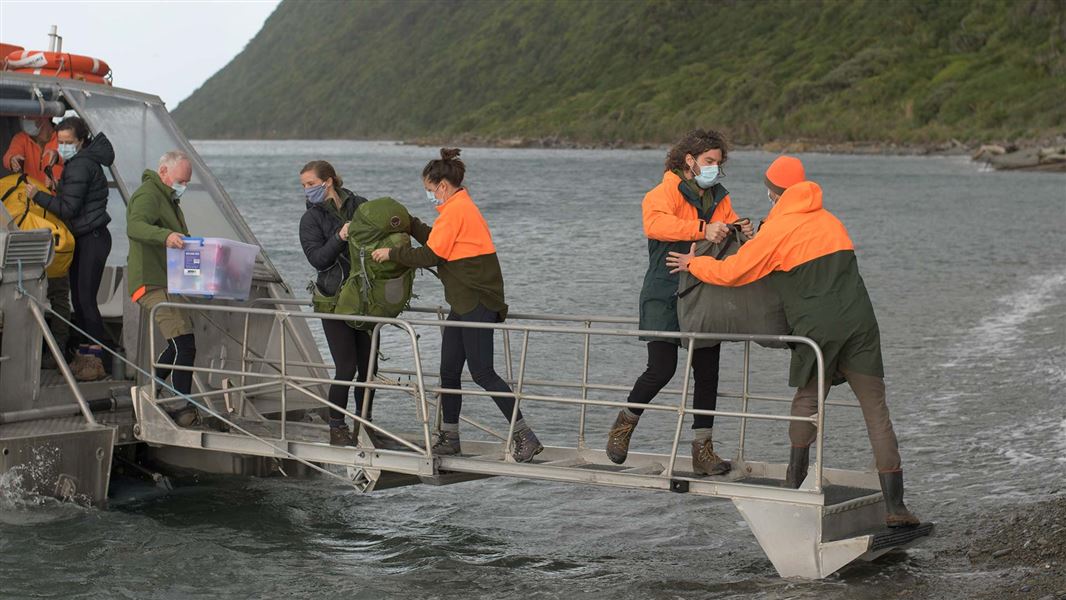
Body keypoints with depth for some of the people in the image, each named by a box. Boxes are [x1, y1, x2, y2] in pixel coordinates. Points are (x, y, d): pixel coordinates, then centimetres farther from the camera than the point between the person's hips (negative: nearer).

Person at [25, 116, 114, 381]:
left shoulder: (81, 166, -17)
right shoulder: (78, 162, 15)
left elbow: (68, 209, -18)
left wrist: (38, 196, -11)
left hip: (93, 239, -10)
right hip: (83, 239, 10)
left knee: (86, 297, -10)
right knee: (78, 296, 11)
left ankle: (97, 358, -7)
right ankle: (85, 354, 15)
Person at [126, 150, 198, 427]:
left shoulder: (169, 198, 23)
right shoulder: (147, 195, -10)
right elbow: (134, 226, -30)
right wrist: (165, 236, -45)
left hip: (167, 284, 11)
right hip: (153, 283, -11)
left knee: (178, 345, 16)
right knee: (184, 344, -18)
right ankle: (184, 409, -17)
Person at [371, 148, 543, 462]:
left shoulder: (455, 210, -15)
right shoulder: (463, 207, 16)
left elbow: (430, 255, -15)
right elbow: (436, 240, 19)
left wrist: (392, 253, -5)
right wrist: (408, 223, 15)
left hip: (477, 303, -10)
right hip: (465, 303, 10)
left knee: (482, 372, -9)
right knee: (449, 371, 12)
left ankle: (525, 436, -6)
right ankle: (449, 437, 19)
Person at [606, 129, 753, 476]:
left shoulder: (719, 199, 16)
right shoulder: (666, 192, -7)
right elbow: (655, 223, -27)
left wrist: (741, 233, -8)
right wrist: (702, 230, -37)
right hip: (665, 296, -6)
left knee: (707, 373, 3)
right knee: (661, 370, -11)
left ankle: (702, 448, 11)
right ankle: (625, 423, 15)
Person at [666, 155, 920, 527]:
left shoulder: (777, 230, 0)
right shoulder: (829, 220, 19)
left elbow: (731, 272, 1)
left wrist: (693, 264, 20)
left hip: (817, 327, -4)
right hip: (860, 321, 4)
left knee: (807, 399, 19)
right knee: (876, 409, 2)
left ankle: (794, 483, 24)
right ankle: (895, 507, -2)